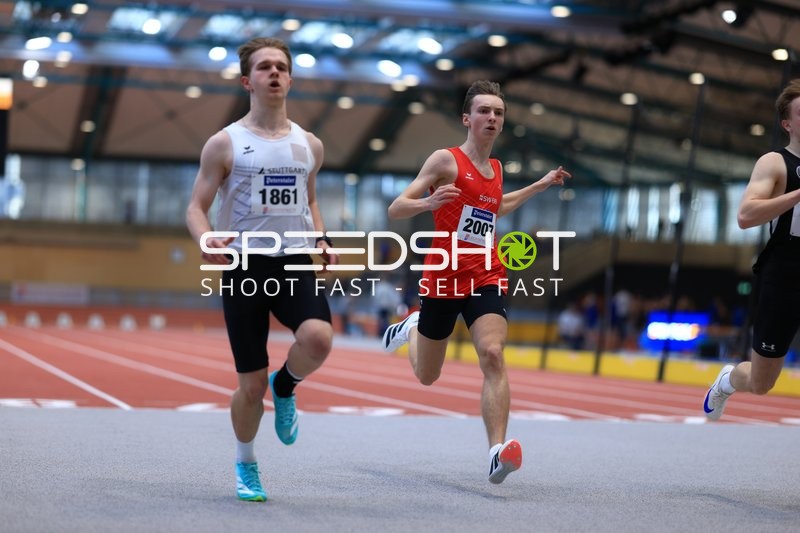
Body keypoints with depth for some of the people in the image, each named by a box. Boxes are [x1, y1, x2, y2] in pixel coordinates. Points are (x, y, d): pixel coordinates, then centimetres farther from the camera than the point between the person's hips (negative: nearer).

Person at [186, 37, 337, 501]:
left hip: (296, 264, 2)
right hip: (245, 266, -2)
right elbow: (196, 208, 1)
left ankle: (285, 387, 6)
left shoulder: (310, 145, 11)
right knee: (252, 384, -1)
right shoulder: (225, 143, 1)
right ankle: (246, 465, 26)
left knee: (318, 338, -29)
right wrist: (207, 239, -21)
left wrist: (322, 239, 7)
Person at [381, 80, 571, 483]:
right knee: (427, 377, 13)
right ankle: (411, 328, 48)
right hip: (442, 279, -3)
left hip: (485, 280, 3)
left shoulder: (496, 170, 12)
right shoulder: (446, 160, -7)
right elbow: (395, 210, -11)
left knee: (493, 357, -22)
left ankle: (498, 451, -30)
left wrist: (540, 185, 29)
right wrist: (428, 202, -31)